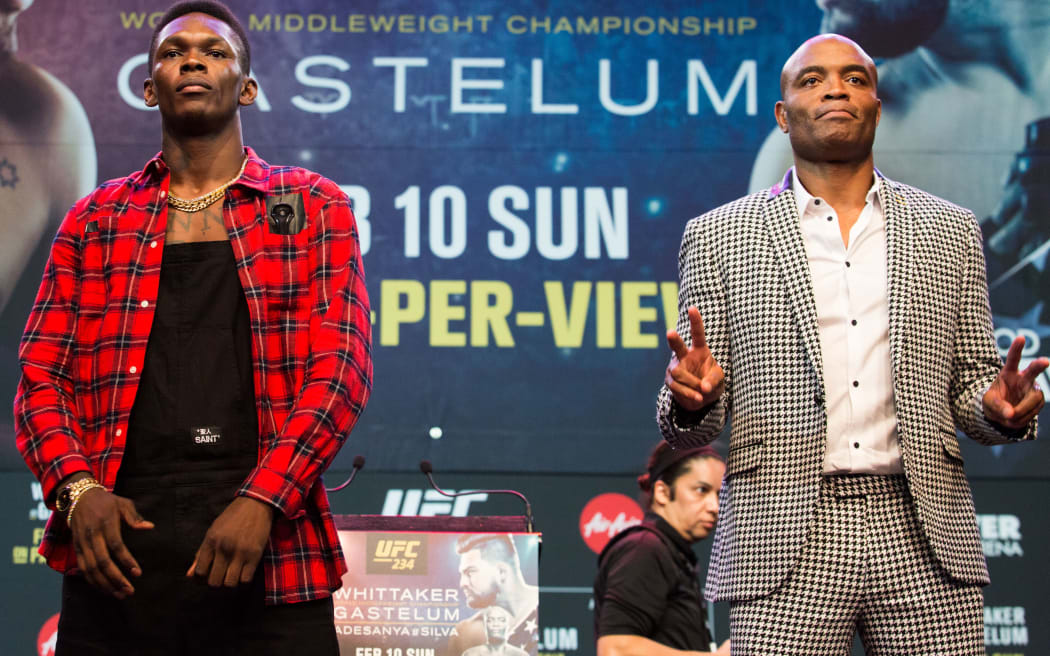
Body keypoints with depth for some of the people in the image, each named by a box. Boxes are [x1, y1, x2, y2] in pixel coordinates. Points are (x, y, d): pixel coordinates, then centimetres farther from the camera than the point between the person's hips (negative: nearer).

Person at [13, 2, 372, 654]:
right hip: (118, 549, 2)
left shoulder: (314, 208, 10)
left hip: (265, 551, -1)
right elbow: (40, 373, 11)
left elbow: (341, 369, 0)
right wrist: (78, 489, -8)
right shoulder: (95, 220, 16)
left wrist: (263, 502, -13)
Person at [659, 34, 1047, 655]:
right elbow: (694, 427, 9)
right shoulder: (719, 237, 9)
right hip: (787, 540, -2)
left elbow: (970, 380, 16)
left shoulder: (949, 231, 15)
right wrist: (694, 397, -14)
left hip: (922, 534, 2)